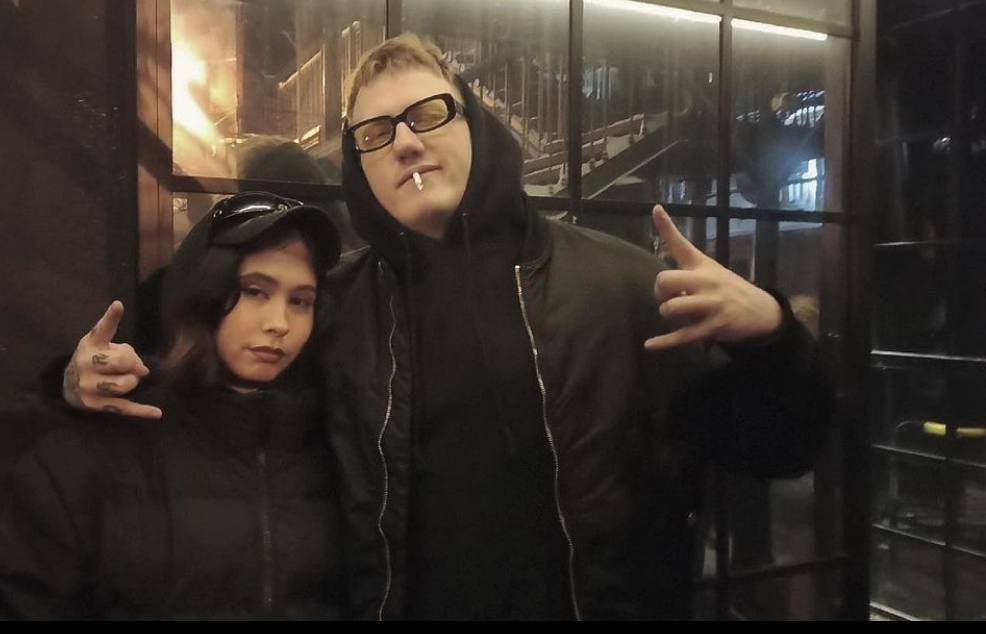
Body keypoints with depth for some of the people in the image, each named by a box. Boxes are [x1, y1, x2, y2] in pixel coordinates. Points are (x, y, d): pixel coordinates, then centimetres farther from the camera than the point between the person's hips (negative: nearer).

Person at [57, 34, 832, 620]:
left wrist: (766, 332, -27)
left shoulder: (617, 284, -9)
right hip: (399, 605, 2)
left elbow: (777, 447, -6)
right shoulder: (328, 304, -1)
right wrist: (96, 380, -8)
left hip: (609, 606, -1)